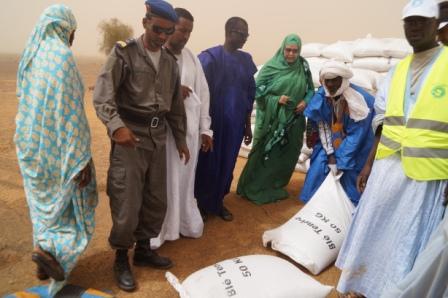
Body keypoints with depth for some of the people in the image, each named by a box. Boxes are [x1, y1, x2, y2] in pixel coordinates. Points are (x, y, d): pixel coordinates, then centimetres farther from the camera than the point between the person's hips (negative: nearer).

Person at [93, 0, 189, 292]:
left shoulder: (170, 62, 12)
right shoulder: (124, 54, -6)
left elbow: (176, 105, 17)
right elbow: (102, 95, -14)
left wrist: (181, 139, 18)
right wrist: (117, 125, -30)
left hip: (158, 139, 6)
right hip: (130, 138, -6)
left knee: (156, 201, 12)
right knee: (127, 204, -2)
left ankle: (144, 249, 32)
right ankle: (121, 257, 20)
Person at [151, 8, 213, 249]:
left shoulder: (192, 58, 12)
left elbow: (203, 93, 13)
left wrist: (205, 129, 10)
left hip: (189, 129, 5)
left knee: (185, 180, 14)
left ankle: (185, 223, 31)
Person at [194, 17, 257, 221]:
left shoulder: (246, 60, 7)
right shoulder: (210, 57, -10)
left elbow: (249, 94, 11)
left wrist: (248, 125, 12)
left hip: (235, 124, 5)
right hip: (213, 122, -5)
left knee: (227, 163, 13)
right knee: (208, 163, 6)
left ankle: (217, 202, 31)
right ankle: (202, 204, 24)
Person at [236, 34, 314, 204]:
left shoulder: (303, 67, 3)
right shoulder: (271, 66, -9)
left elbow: (310, 90, 12)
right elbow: (257, 90, -9)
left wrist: (305, 102, -8)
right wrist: (276, 99, -19)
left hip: (293, 119, 4)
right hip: (272, 118, -4)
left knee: (287, 154, 11)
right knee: (265, 153, 1)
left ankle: (275, 187, 31)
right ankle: (254, 188, 17)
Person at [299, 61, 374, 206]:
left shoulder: (359, 100, -25)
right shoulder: (320, 97, -13)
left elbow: (356, 135, -21)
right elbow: (323, 128, -8)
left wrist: (342, 161, -19)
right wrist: (330, 155, -12)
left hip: (356, 145, -3)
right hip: (331, 143, 4)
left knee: (348, 175, -9)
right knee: (318, 170, -3)